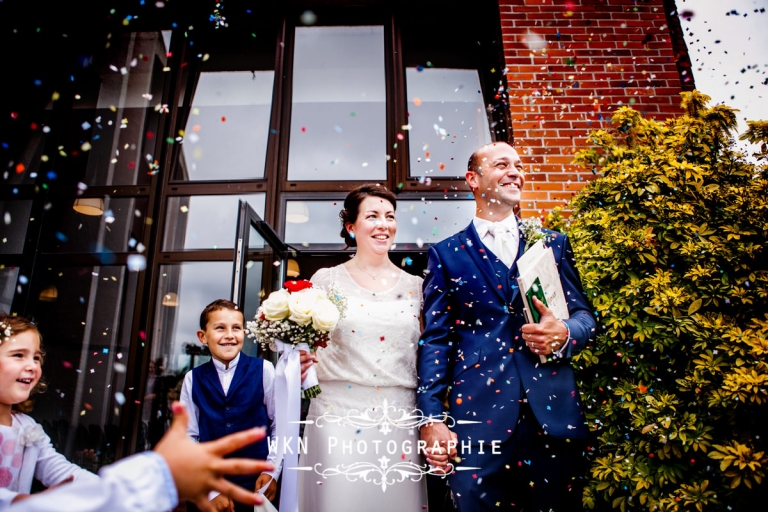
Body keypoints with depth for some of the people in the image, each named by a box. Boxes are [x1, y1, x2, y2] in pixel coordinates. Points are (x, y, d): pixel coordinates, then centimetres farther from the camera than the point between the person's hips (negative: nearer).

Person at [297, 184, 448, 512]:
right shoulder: (327, 280, 2)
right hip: (338, 416, -1)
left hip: (400, 421, 2)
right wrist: (298, 364, -16)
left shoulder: (415, 286, 7)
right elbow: (304, 350, 6)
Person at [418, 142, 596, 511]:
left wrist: (565, 334, -11)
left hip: (553, 412, 3)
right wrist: (432, 419, -8)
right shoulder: (446, 254, 5)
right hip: (479, 415, -2)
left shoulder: (553, 243, 13)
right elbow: (435, 339, 1)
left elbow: (584, 314, 13)